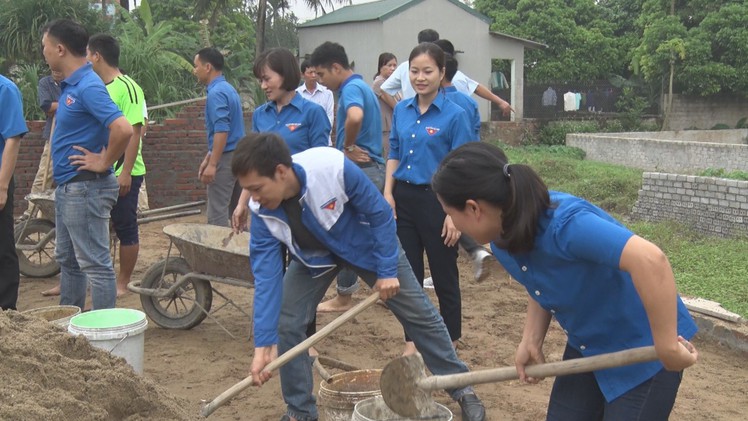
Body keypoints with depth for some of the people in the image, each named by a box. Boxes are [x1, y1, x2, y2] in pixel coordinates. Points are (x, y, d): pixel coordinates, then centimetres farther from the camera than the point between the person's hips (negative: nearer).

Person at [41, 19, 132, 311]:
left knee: (94, 264, -3)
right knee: (68, 260, 19)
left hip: (85, 188, -11)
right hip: (66, 187, 11)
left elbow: (123, 130, -33)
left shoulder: (88, 87, -19)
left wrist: (104, 163, -20)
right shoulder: (70, 85, 11)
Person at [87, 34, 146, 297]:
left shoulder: (126, 88, -12)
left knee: (125, 228, 4)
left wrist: (126, 172, -19)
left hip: (123, 173, -8)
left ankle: (122, 283, 15)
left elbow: (134, 132, -16)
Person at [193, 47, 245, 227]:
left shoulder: (216, 93, -15)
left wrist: (212, 164, -23)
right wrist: (208, 158, 24)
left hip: (225, 158, -10)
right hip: (238, 156, 10)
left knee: (217, 215, -5)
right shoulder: (228, 89, 16)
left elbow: (221, 131, -24)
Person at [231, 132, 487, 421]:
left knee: (420, 315, 4)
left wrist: (387, 270, -20)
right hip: (313, 256, 3)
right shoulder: (262, 212, -27)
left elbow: (379, 213, -24)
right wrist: (263, 343, -28)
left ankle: (462, 389, 23)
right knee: (286, 325, -9)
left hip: (367, 243, -2)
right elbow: (266, 276, -24)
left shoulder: (333, 167, -39)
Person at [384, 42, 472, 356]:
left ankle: (449, 346, 22)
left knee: (444, 279, 6)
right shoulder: (401, 110, 6)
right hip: (404, 199, 5)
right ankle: (413, 341, 25)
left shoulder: (454, 115, -10)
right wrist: (388, 193, 2)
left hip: (436, 201, -5)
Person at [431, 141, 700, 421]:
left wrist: (667, 348, -36)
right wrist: (531, 340, -2)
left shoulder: (562, 223, -35)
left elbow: (650, 260, -43)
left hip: (642, 352, -7)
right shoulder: (502, 240, -7)